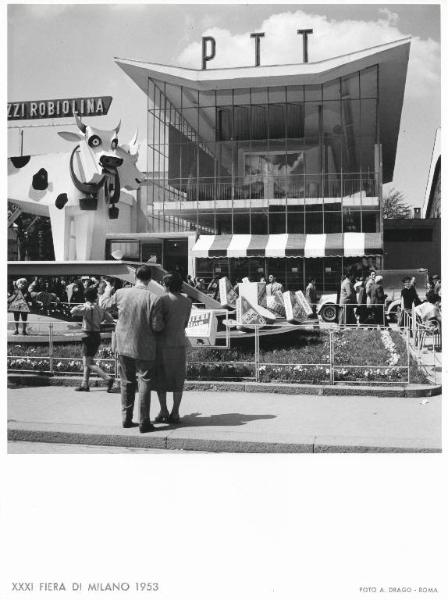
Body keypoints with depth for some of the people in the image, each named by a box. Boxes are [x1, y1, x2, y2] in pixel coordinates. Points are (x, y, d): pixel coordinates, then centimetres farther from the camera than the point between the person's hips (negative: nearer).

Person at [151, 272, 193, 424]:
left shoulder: (162, 300, -13)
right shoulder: (187, 302, 4)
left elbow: (156, 325, -20)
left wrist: (159, 326, 1)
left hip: (162, 344, -4)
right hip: (179, 344, 4)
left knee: (160, 379, 11)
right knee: (177, 380, 12)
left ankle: (163, 412, 14)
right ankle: (175, 413, 12)